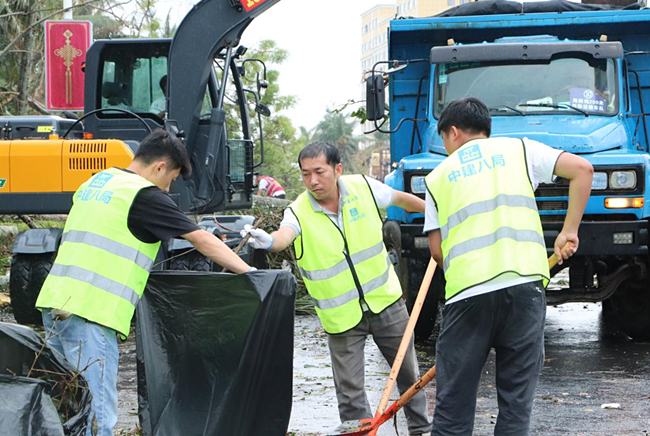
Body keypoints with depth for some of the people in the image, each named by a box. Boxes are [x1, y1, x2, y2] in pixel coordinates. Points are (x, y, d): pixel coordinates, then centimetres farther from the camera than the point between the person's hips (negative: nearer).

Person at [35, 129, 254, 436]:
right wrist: (250, 273, 3)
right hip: (90, 313, -9)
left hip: (54, 302, 9)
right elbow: (203, 241, -3)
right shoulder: (144, 195, -6)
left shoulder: (93, 183, 20)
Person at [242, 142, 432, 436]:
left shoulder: (363, 188, -8)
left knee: (408, 372, 18)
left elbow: (400, 199, 12)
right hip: (341, 314, -2)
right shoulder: (299, 212, -15)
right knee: (350, 392, -3)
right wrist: (269, 241, -62)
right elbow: (285, 234, -38)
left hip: (385, 301, 2)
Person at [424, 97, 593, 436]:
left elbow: (437, 249, 11)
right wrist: (569, 230, 9)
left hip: (466, 292, 0)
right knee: (516, 401, 6)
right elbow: (582, 169, 5)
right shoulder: (518, 150, 16)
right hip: (524, 281, 0)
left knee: (453, 408, 6)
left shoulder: (438, 177, 17)